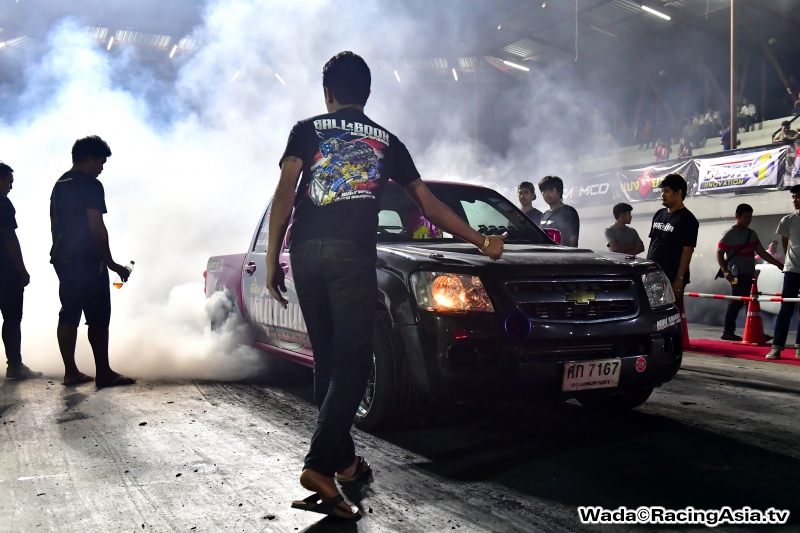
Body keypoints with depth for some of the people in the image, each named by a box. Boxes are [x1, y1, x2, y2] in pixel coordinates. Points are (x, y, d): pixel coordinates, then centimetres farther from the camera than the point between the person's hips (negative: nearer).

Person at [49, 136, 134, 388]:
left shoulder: (59, 185, 16)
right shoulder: (91, 185, -11)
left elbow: (55, 225, 19)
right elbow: (96, 227, -17)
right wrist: (110, 262, -12)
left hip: (63, 259, 9)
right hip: (87, 261, -9)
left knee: (69, 314, 8)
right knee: (98, 317, -5)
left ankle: (70, 371, 11)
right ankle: (103, 373, -3)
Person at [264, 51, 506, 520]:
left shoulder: (307, 130, 19)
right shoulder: (387, 141, 20)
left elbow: (285, 192, 4)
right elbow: (429, 205, 20)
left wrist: (273, 258, 4)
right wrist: (483, 242, 28)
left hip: (305, 250, 2)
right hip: (353, 252, -2)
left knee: (328, 359, 11)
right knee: (352, 361, -4)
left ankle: (344, 460, 18)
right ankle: (320, 464, -16)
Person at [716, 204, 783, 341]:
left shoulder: (752, 234, 14)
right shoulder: (729, 234, -9)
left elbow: (762, 252, 13)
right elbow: (719, 254, -10)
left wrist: (778, 264, 6)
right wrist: (725, 271, -22)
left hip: (749, 274, 7)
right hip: (737, 274, -7)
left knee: (736, 302, 8)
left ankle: (728, 332, 11)